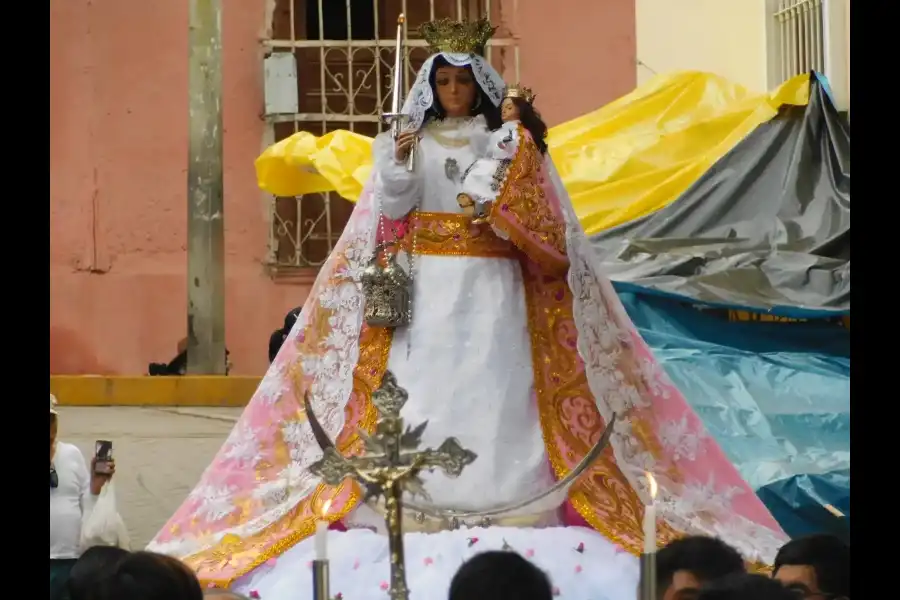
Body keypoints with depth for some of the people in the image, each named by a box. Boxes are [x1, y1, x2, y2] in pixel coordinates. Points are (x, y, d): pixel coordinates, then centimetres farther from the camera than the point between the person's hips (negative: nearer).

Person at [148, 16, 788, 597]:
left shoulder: (512, 144, 7)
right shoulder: (411, 141, 10)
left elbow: (544, 224, 0)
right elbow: (391, 211, 0)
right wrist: (397, 164, -17)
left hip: (492, 293, -1)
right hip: (427, 293, 1)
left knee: (494, 398, -9)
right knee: (425, 396, -8)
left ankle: (504, 513, -10)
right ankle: (420, 511, -10)